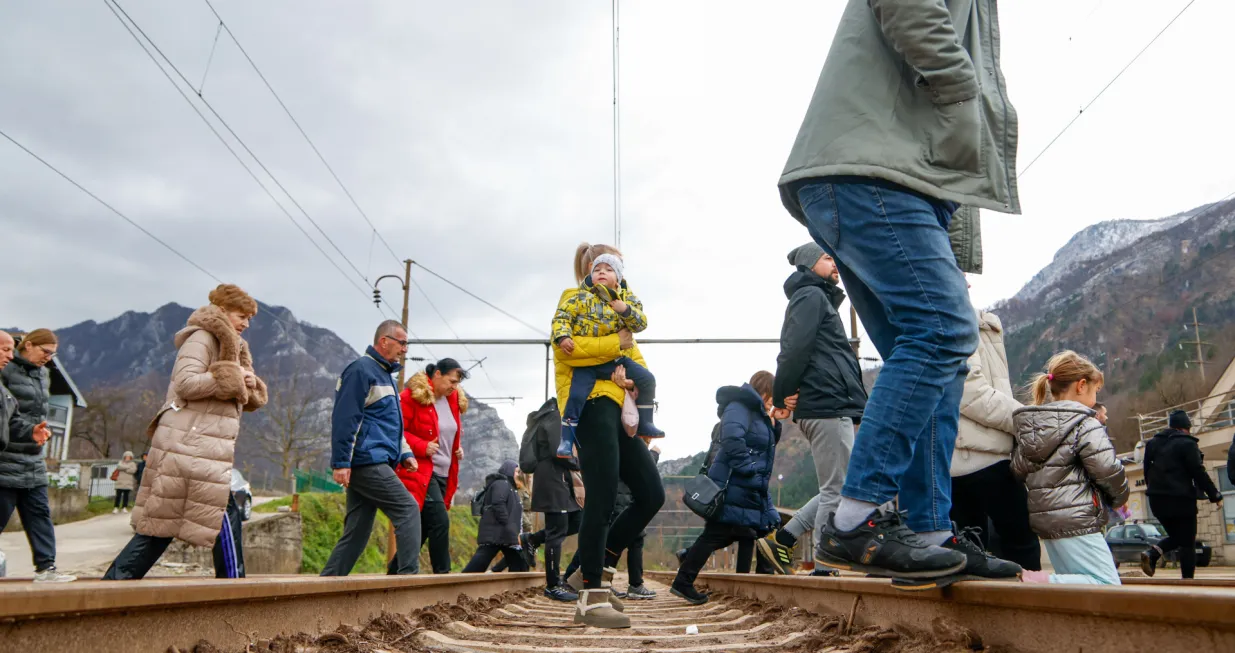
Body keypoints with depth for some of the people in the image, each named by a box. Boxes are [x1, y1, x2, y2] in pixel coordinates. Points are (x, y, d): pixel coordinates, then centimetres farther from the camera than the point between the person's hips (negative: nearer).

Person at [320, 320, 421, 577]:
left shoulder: (384, 374, 23)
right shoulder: (361, 370, -8)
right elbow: (344, 418, -16)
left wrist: (405, 452, 16)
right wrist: (341, 463, -20)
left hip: (372, 465, 10)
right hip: (367, 462, -10)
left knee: (357, 532, 9)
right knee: (408, 510, -12)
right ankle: (408, 575, -13)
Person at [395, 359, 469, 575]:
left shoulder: (454, 399, 12)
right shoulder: (413, 396, -10)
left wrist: (458, 448, 10)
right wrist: (422, 446, -21)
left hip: (443, 474, 8)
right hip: (420, 472, -8)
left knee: (423, 528, 10)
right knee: (439, 521, -16)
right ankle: (442, 573, -7)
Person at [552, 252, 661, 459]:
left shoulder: (627, 297, 6)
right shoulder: (581, 296, -3)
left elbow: (641, 324, -2)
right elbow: (562, 316, -6)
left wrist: (625, 310, -20)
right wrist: (562, 337, -23)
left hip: (616, 358, 3)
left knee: (647, 379, -3)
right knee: (576, 395, -19)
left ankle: (644, 423, 12)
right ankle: (567, 439, -5)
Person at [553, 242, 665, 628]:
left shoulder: (612, 309, 28)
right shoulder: (574, 301, 3)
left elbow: (635, 357, 16)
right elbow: (563, 347, -17)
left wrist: (630, 371, -8)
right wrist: (615, 344, -11)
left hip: (616, 408, 9)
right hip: (591, 405, -9)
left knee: (652, 494, 3)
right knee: (603, 500, -13)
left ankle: (596, 569, 13)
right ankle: (592, 598, -5)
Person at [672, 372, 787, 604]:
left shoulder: (758, 413, 20)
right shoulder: (739, 406, -12)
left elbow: (769, 443, 25)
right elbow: (732, 438, -28)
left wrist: (774, 421, 11)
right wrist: (748, 467, -25)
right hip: (732, 487, -10)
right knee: (717, 533, -6)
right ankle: (683, 582, 0)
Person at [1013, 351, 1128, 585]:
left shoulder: (1028, 426, 11)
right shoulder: (1085, 425, -10)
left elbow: (1018, 470, 9)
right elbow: (1107, 470, -14)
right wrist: (1119, 497, 6)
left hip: (1042, 518, 8)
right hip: (1076, 520, -8)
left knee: (1074, 582, 18)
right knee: (1108, 585, -2)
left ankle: (1030, 579, -7)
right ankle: (1043, 581, -20)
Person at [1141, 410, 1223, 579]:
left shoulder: (1153, 442, 13)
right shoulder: (1187, 443, -9)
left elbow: (1147, 470, 18)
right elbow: (1198, 472, -12)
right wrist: (1214, 495, -4)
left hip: (1157, 498, 6)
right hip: (1180, 498, -6)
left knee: (1175, 536, 19)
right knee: (1187, 542, 2)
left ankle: (1152, 554, -6)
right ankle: (1188, 578, 0)